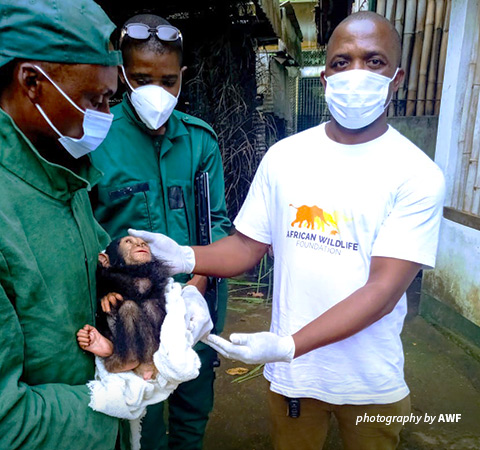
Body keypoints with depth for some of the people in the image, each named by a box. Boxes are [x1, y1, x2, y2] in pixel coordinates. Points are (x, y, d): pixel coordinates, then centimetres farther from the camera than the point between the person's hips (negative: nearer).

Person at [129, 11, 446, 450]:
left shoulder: (418, 176, -14)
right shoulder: (284, 157, -5)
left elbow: (384, 289, -20)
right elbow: (248, 246, -2)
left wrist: (287, 345, -30)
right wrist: (185, 257, -20)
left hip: (372, 381, -1)